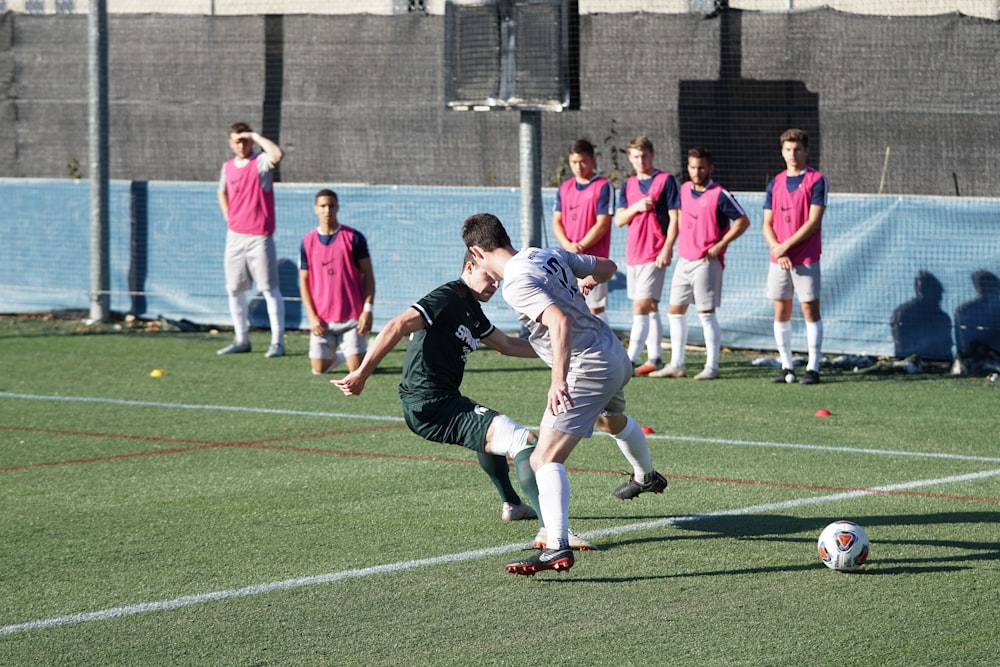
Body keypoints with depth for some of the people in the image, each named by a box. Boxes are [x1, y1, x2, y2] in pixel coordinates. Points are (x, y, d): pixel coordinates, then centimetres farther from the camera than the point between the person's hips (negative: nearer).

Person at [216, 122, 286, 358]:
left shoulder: (261, 162, -6)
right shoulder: (228, 167, 11)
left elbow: (277, 154, -31)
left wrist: (256, 136, -18)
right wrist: (228, 216, 15)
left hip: (259, 237, -6)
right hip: (235, 236, 6)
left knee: (269, 289, -6)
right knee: (234, 289, 9)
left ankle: (278, 342, -5)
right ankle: (241, 339, 20)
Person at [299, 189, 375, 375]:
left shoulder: (354, 237, -2)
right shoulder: (308, 241, 4)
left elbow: (368, 275, 0)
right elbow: (304, 281, 7)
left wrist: (368, 310, -10)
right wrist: (312, 316, -3)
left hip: (352, 317, -2)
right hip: (322, 321, 2)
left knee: (357, 369, -9)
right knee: (319, 369, 1)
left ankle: (368, 352, 26)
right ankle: (340, 355, 33)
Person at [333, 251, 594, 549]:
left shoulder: (471, 310, 19)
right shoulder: (448, 299, -13)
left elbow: (507, 345, 33)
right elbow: (398, 326, -24)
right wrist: (362, 373, -29)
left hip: (443, 402, 11)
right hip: (431, 405, -11)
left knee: (488, 431, 41)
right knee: (524, 441, -21)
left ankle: (511, 504, 63)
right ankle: (549, 528, -33)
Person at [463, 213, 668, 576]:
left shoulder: (516, 284, -21)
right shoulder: (551, 254, 4)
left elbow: (561, 322, -35)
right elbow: (608, 267, 18)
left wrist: (558, 381, -39)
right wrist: (588, 282, 42)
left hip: (588, 368, -10)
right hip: (616, 354, 10)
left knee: (544, 458, -15)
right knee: (612, 419, 41)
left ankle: (557, 548, -29)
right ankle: (646, 477, 69)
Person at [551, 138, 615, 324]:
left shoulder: (603, 186, -4)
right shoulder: (564, 188, 13)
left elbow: (602, 224, -10)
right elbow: (556, 221, 10)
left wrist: (580, 246, -14)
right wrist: (568, 245, -8)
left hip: (593, 258, -6)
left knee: (596, 307, -6)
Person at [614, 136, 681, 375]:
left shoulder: (666, 180, -4)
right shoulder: (628, 185, 13)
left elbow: (674, 217, -7)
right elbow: (619, 220, 9)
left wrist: (667, 248, -14)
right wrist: (635, 207, -11)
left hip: (654, 255, -7)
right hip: (632, 254, 7)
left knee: (641, 306, -13)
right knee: (650, 308, 12)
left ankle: (630, 360, -17)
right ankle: (655, 358, 17)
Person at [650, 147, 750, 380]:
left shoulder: (719, 195, -10)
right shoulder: (684, 190, 10)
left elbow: (743, 221, -10)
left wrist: (721, 244, -15)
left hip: (706, 262, -7)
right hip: (684, 259, 7)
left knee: (706, 313, -6)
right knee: (675, 311, 8)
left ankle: (712, 366, 1)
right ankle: (676, 365, 14)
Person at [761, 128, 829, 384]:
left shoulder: (816, 181, -4)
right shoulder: (775, 183, 12)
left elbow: (813, 221, -11)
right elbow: (767, 224, 10)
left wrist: (786, 245, -13)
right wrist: (777, 250, -7)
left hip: (806, 259, -5)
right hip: (778, 260, 5)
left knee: (810, 310, -4)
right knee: (781, 313, 5)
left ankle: (813, 368, -1)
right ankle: (786, 367, 12)